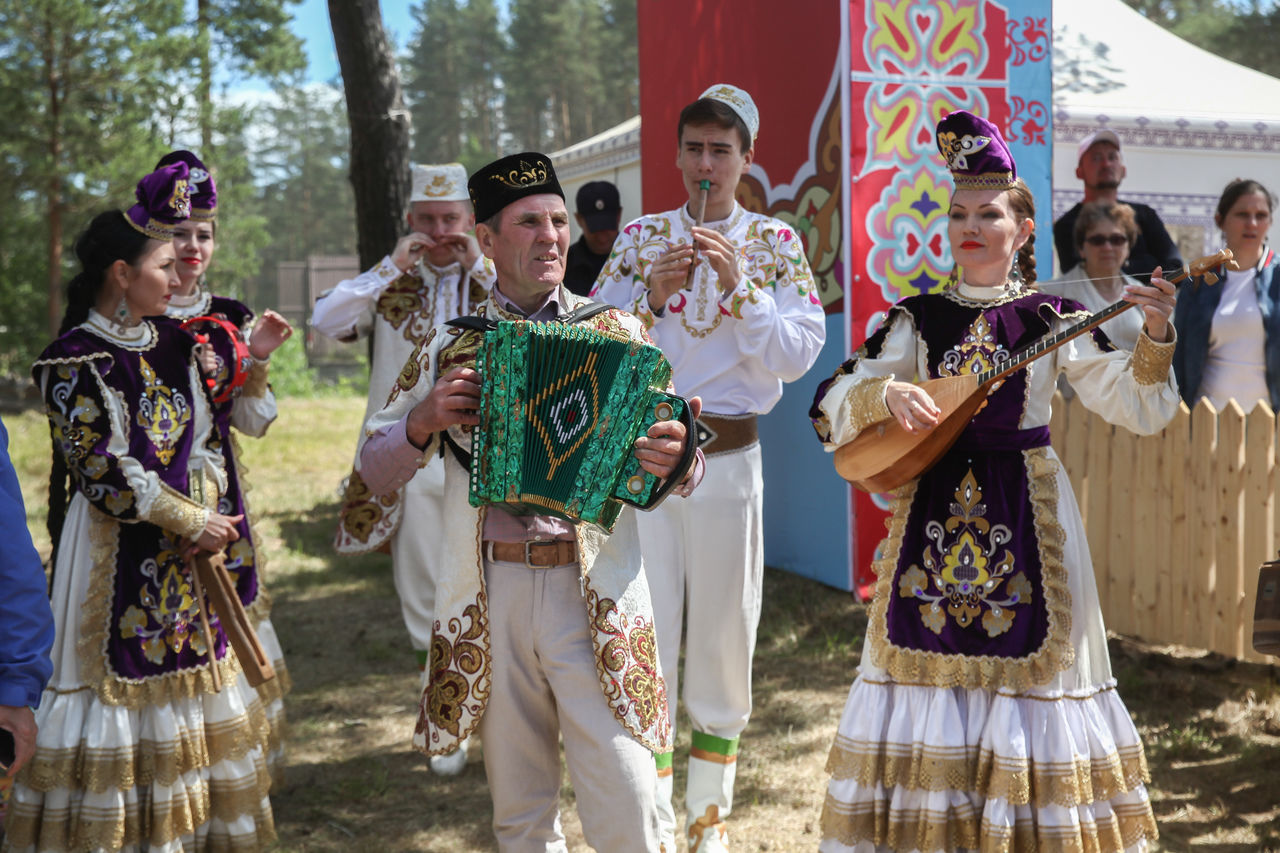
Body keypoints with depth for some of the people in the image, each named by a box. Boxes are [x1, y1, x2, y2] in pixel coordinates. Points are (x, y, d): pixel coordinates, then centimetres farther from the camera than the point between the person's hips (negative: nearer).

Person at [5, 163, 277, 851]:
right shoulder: (74, 361, -11)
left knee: (191, 683, 10)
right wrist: (193, 523, -12)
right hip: (117, 558, -7)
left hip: (187, 556, 7)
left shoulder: (172, 344, 9)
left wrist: (207, 518, -5)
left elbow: (204, 441, 12)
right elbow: (101, 472, -16)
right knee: (118, 685, -1)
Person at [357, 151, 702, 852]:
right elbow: (374, 470, 11)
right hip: (492, 596, 2)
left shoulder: (615, 332, 6)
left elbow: (678, 463, 6)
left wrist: (674, 459, -18)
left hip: (596, 591, -1)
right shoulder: (448, 345, 8)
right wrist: (424, 422, -9)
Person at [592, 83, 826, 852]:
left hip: (730, 457, 0)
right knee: (646, 632, -1)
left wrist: (738, 285, -14)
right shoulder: (641, 238, 8)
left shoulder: (775, 243, 5)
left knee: (724, 631, 8)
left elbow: (797, 356, -5)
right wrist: (652, 296, -12)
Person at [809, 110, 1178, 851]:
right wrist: (886, 393, -19)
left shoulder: (1053, 319, 0)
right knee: (926, 673, 5)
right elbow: (829, 410, 0)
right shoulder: (917, 319, 4)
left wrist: (1157, 341, -20)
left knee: (1031, 672, 1)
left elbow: (1141, 409, -4)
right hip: (933, 511, 2)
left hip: (1026, 513, -2)